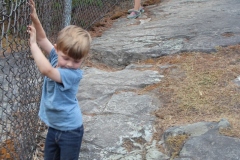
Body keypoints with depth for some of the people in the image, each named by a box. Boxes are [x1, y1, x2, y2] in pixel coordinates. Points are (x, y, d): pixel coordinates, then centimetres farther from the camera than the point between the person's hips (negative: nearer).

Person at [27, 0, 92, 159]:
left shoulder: (74, 74, -27)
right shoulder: (56, 57, -8)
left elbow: (46, 70, -39)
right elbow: (43, 39, 0)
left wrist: (33, 44, -31)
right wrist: (34, 18, -15)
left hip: (70, 129, -7)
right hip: (54, 126, 7)